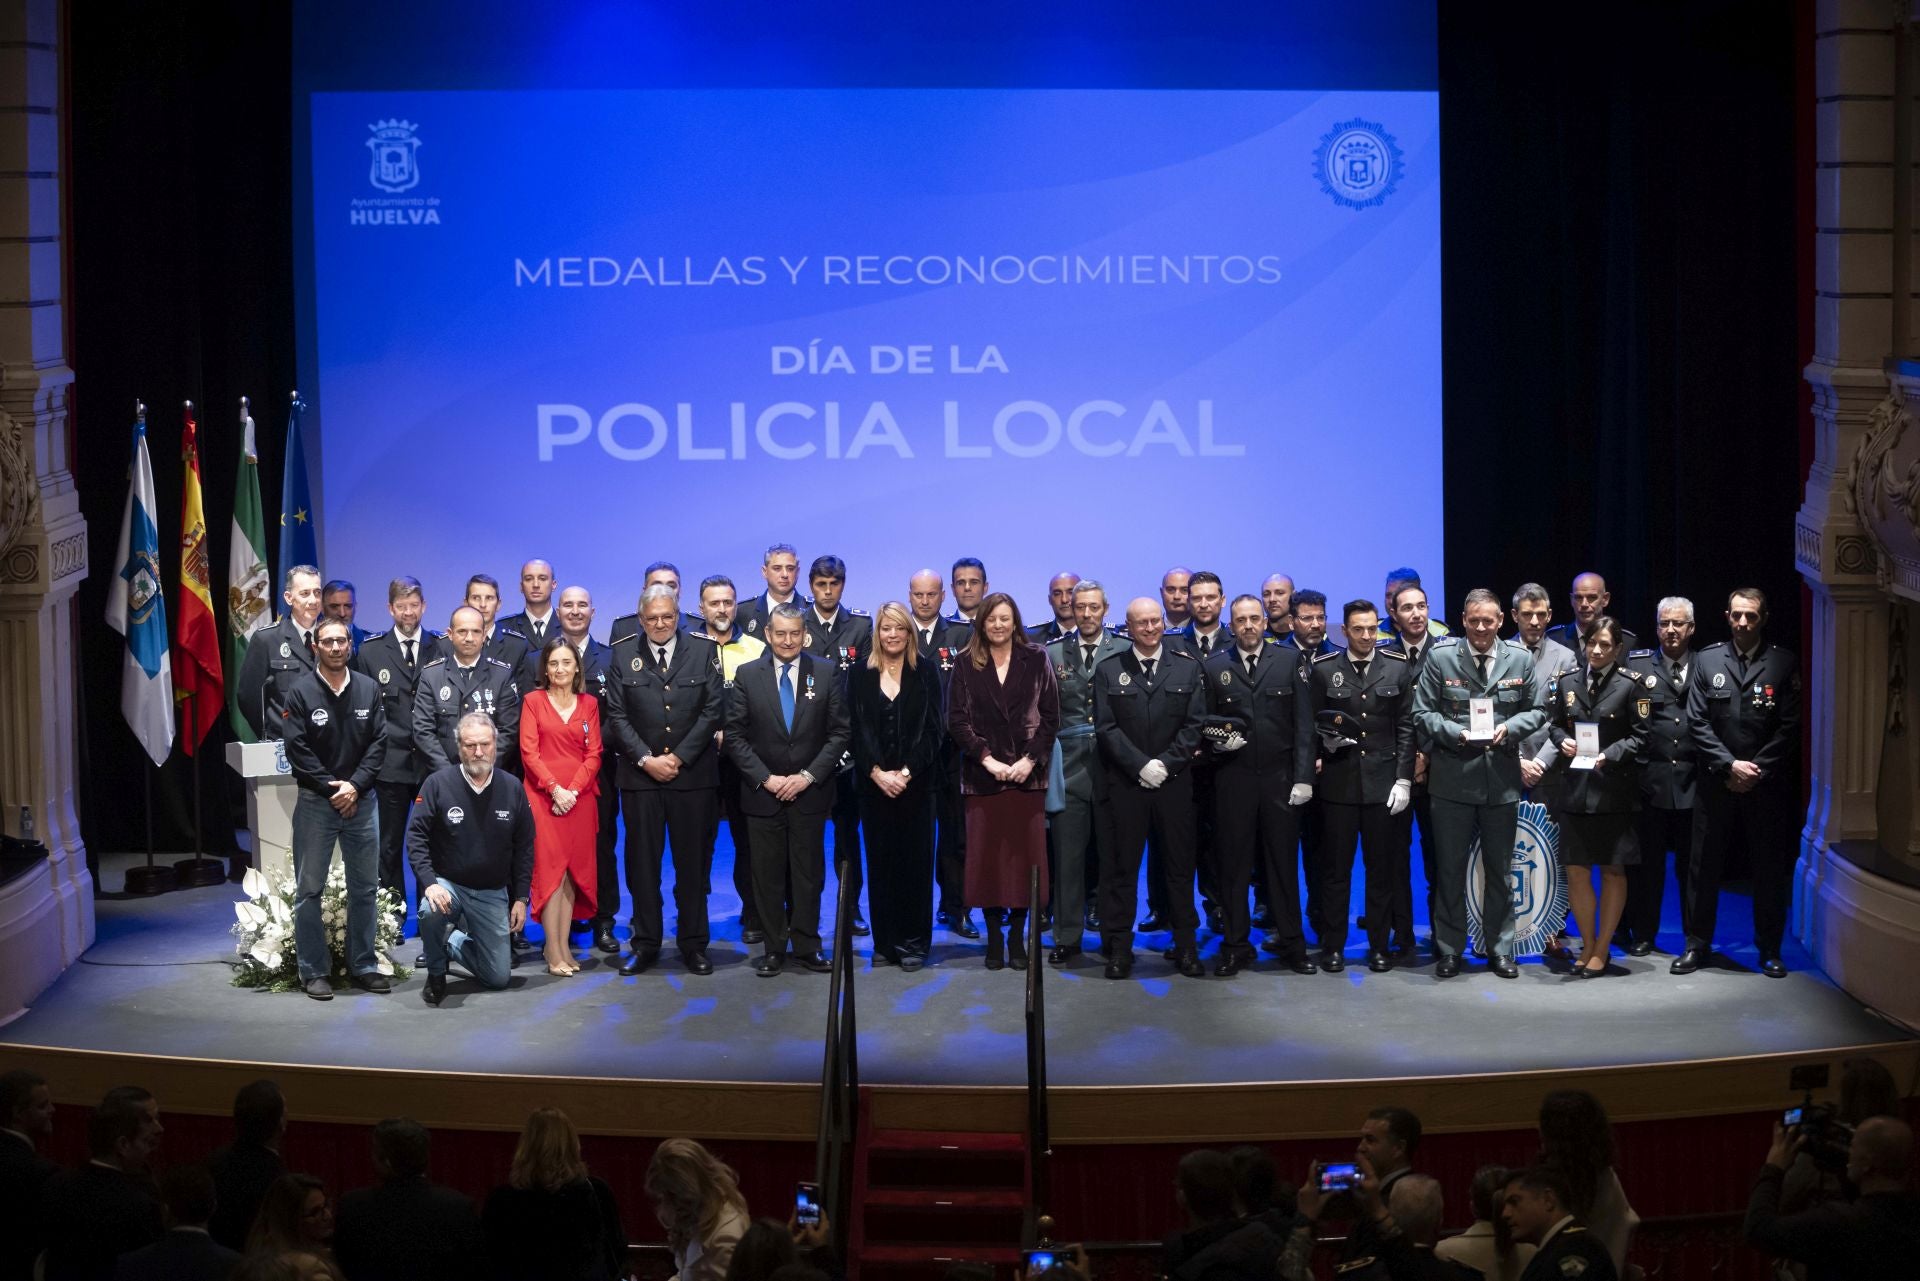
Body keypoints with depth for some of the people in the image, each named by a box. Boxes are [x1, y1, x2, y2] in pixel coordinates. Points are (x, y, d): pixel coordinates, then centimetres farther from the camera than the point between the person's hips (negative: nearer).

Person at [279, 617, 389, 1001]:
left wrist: (354, 786, -9)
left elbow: (379, 743, 2)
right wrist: (332, 788, -11)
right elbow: (298, 750, -7)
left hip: (361, 801, 3)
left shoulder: (369, 689, 5)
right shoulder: (301, 692, -3)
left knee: (365, 888, 8)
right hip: (315, 803, -3)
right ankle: (314, 972, 6)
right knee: (309, 890, 0)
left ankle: (364, 966, 17)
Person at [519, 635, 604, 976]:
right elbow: (529, 751, -3)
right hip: (542, 795, -3)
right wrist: (555, 789, -13)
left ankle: (562, 946, 5)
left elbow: (594, 754, 5)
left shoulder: (589, 704, 11)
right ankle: (554, 953, -7)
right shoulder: (533, 701, 4)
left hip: (580, 797, 3)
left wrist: (573, 790, -9)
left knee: (574, 870, 1)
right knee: (550, 868, -7)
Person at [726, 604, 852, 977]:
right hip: (763, 793, 0)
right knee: (767, 874, 4)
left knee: (808, 873, 5)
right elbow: (735, 736, -1)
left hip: (809, 792, 0)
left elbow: (840, 732, -1)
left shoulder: (826, 673, 0)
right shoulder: (748, 675, 0)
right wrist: (765, 779, -10)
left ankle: (807, 945, 14)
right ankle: (774, 947, 13)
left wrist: (808, 776, -10)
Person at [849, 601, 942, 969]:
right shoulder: (861, 675, 5)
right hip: (873, 783, 1)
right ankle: (884, 942, 9)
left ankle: (914, 942, 6)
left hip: (915, 782, -1)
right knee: (880, 859, 3)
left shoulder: (926, 673, 2)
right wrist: (878, 773, -11)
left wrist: (906, 772, -12)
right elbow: (856, 731, 0)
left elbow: (932, 730, -3)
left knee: (915, 859, 0)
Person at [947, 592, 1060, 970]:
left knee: (1025, 854, -2)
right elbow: (956, 720, 1)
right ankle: (993, 937, 6)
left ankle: (1017, 938, 6)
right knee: (986, 856, -2)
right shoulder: (966, 664, 5)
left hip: (1027, 774, 0)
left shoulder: (1036, 660, 5)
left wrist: (1029, 760, -9)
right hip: (982, 775, 0)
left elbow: (1050, 717, 3)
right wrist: (987, 759, -10)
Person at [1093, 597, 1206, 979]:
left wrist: (1165, 764, -9)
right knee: (1122, 866, 0)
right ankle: (1119, 948, 5)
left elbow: (1194, 725, 3)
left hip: (1174, 782, 1)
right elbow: (1106, 727, -1)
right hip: (1126, 783, -1)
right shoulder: (1108, 670, 5)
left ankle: (1186, 947, 11)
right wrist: (1141, 765, -12)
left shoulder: (1187, 668, 8)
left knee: (1180, 865, 4)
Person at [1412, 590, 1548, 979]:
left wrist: (1510, 728, -11)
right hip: (1453, 776, -1)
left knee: (1499, 870, 10)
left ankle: (1499, 949, 20)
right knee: (1450, 869, 4)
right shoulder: (1441, 658, -1)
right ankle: (1449, 950, 13)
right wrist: (1457, 734, -15)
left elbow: (1536, 711, 8)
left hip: (1501, 778, 1)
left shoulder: (1520, 660, 3)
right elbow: (1423, 713, 0)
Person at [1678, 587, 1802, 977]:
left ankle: (1770, 949, 14)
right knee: (1704, 865, 5)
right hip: (1717, 782, 1)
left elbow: (1790, 726, -3)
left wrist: (1756, 770, -9)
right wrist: (1730, 765, -8)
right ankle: (1697, 945, 15)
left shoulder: (1784, 663, -1)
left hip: (1767, 785, -1)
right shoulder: (1708, 660, 4)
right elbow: (1697, 721, 1)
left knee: (1770, 868, 4)